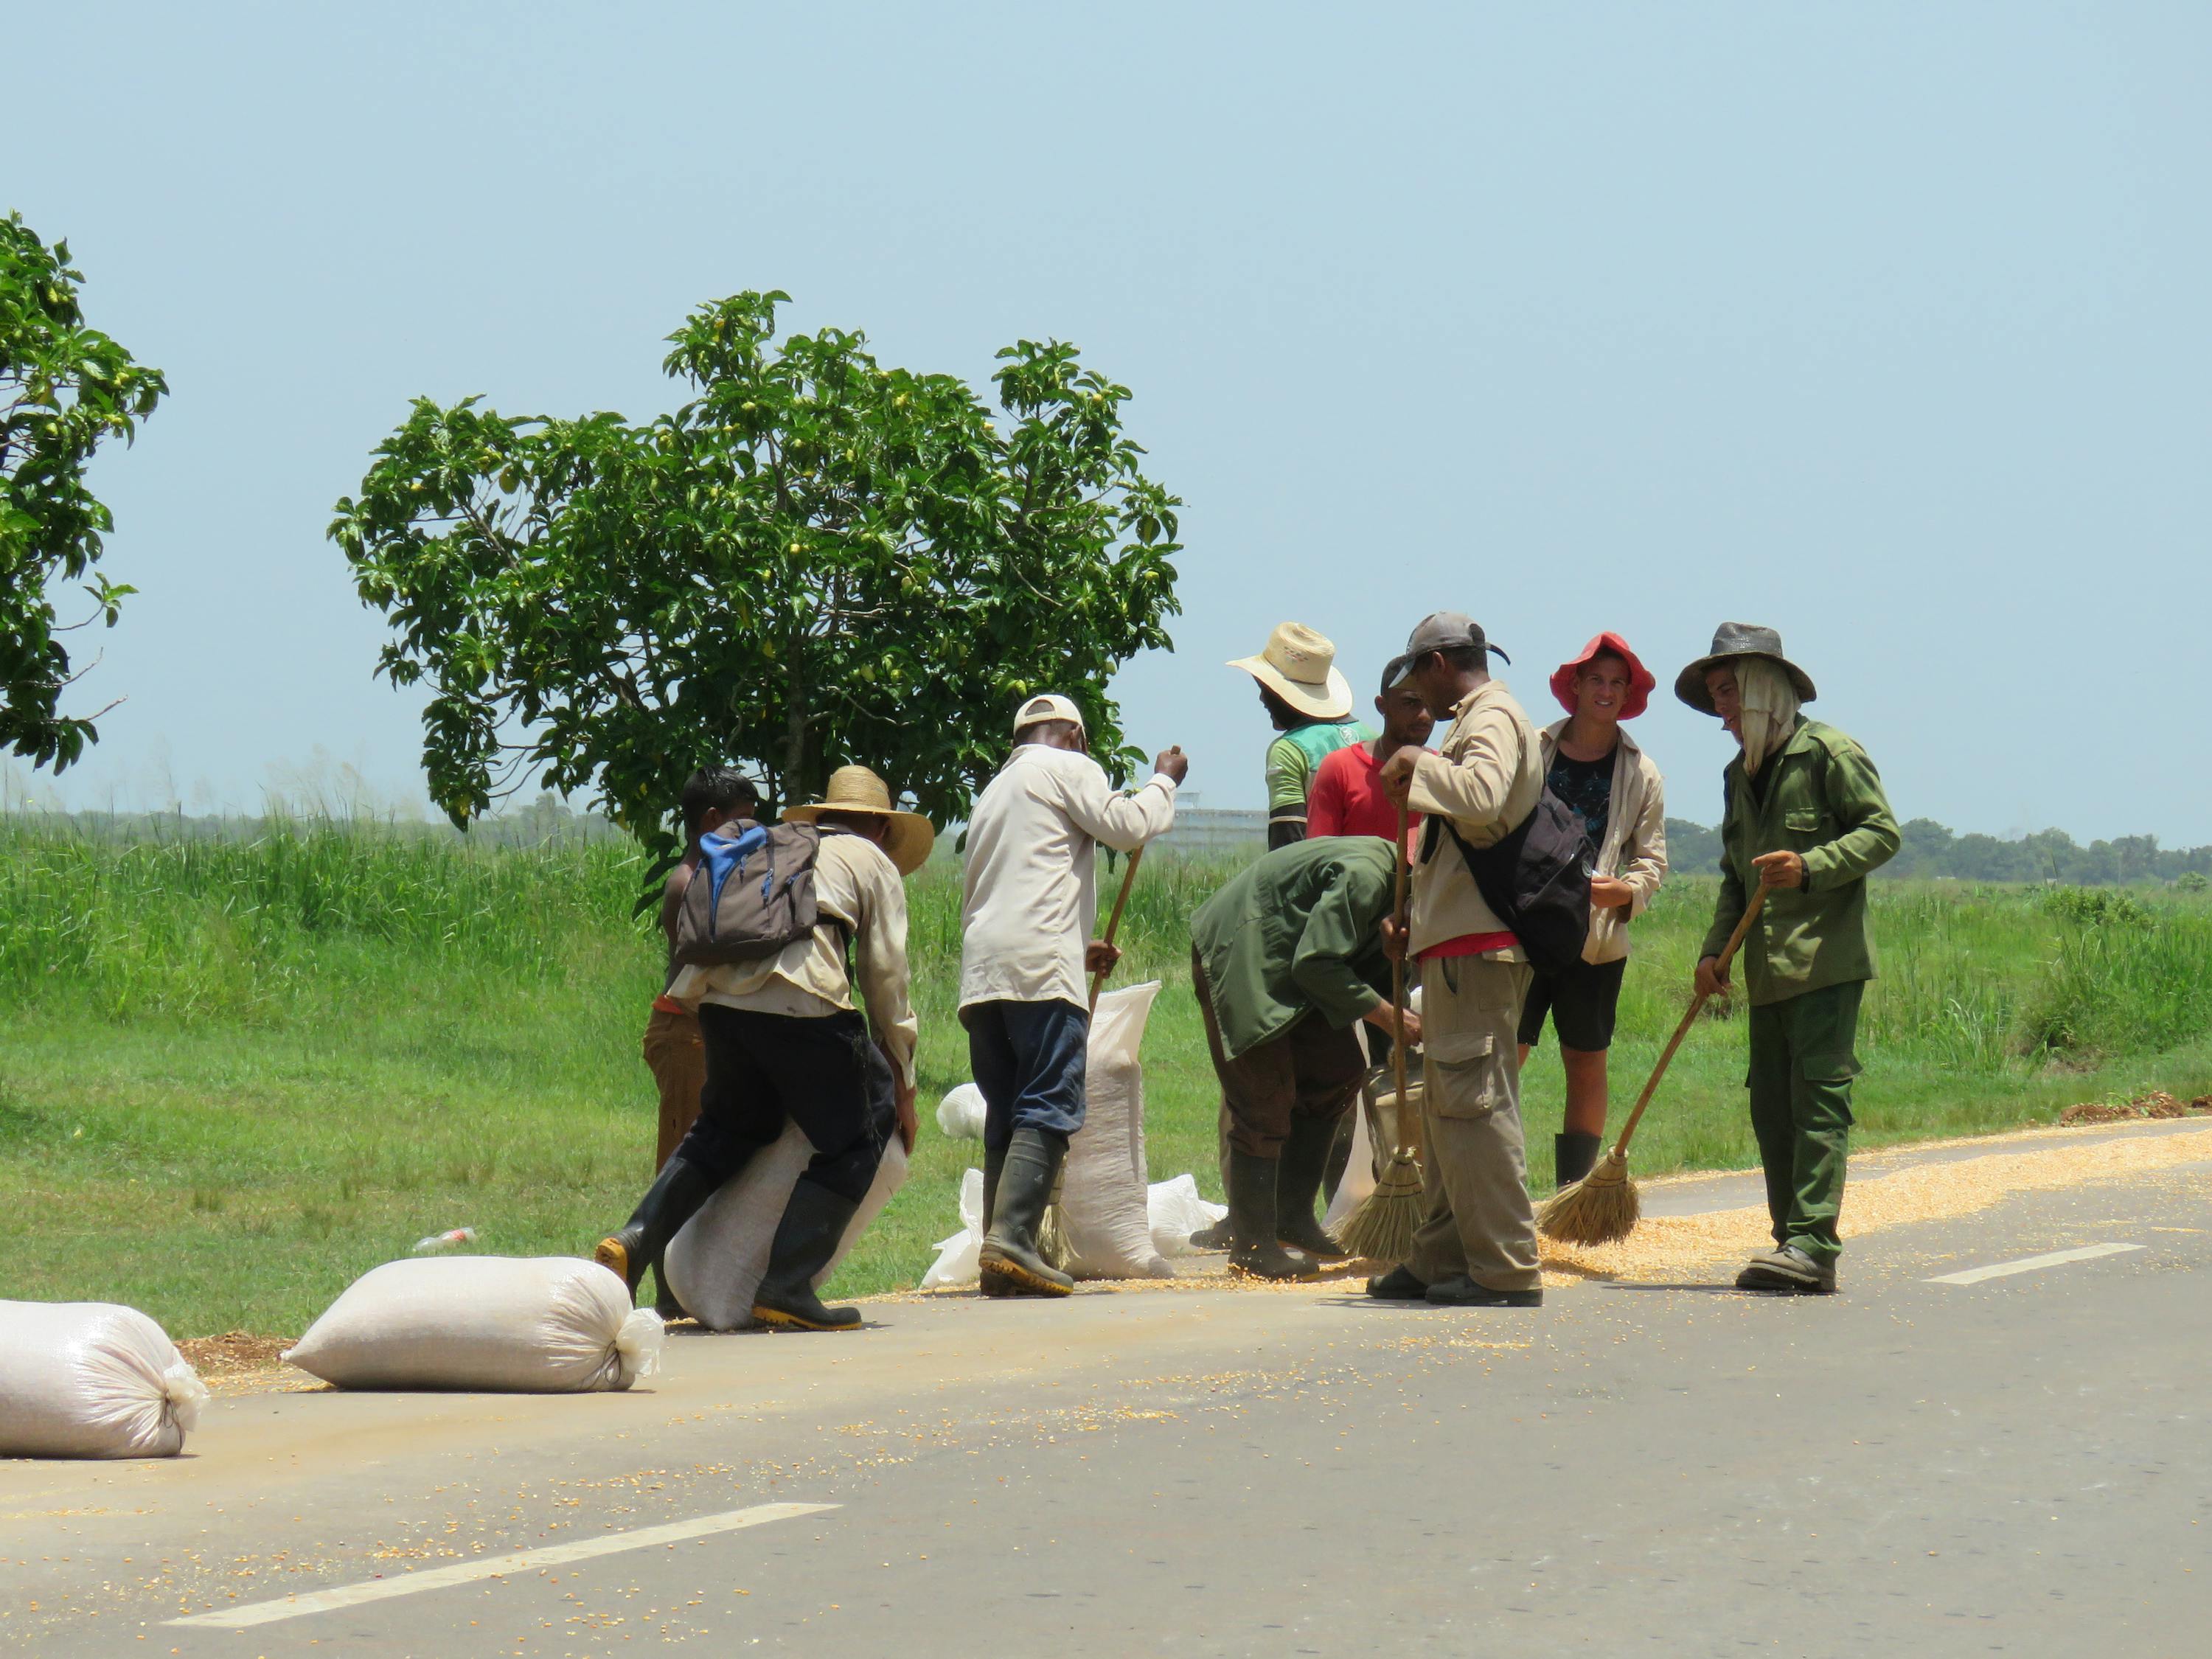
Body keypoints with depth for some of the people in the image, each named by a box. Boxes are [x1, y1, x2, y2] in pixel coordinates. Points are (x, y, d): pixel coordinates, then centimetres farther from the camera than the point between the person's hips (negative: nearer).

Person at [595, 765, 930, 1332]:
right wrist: (903, 1087, 20)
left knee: (725, 1130, 25)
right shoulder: (875, 864, 20)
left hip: (721, 998, 6)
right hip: (803, 1002, -6)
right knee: (850, 1142, 8)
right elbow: (886, 976, 15)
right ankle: (786, 1285, -2)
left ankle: (635, 1241, 8)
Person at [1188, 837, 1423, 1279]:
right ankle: (1253, 1247, 0)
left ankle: (1293, 1217, 16)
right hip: (1237, 963, -10)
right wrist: (1383, 1013, -20)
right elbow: (1316, 962, -26)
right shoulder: (1363, 874, -25)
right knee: (1265, 1102, -8)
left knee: (1339, 1070, 9)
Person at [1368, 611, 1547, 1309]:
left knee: (1474, 1103, -11)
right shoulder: (1478, 721, 22)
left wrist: (1416, 765, -17)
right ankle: (1443, 1259, 19)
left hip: (1478, 944, -11)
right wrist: (1418, 919, 23)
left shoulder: (1492, 719, -10)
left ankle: (1506, 1269, -11)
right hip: (1460, 940, 11)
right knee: (1446, 1103, 14)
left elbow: (1482, 795, -32)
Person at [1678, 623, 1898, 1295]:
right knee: (1771, 1106, 5)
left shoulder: (1827, 752, -4)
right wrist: (1714, 948, 12)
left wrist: (1810, 867, -20)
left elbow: (1882, 833, -8)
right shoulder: (1739, 775, 19)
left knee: (1819, 1099, -12)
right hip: (1768, 973, 8)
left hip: (1827, 962, -8)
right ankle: (1793, 1246, 9)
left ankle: (1813, 1247, -16)